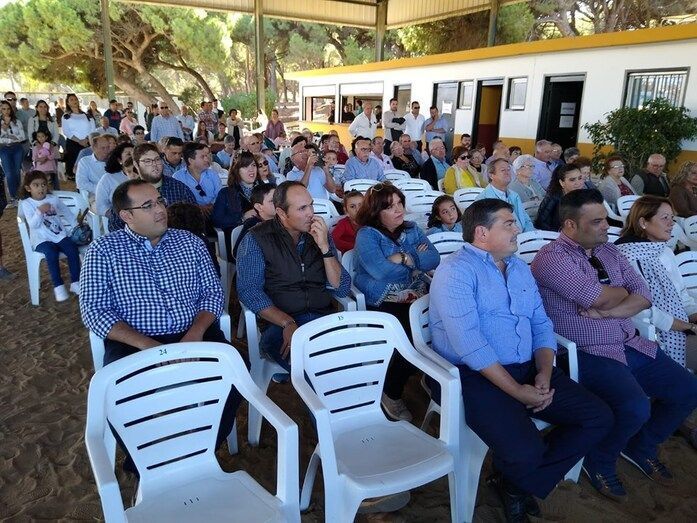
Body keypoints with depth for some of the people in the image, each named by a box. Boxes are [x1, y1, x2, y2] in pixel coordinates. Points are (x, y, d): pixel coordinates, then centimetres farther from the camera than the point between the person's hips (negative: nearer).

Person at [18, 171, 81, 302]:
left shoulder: (54, 199, 9)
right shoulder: (26, 204, -1)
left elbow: (67, 213, 19)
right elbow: (33, 225, -12)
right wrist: (39, 211, -27)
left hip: (59, 235, 3)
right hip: (41, 240, -3)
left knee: (73, 249, -24)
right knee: (52, 253, -33)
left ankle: (75, 282, -12)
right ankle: (58, 286, -21)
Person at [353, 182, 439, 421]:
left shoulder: (412, 229, 16)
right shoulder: (367, 235, -1)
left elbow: (434, 259, 3)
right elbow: (379, 271, -18)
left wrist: (404, 258, -11)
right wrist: (417, 260, -3)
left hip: (419, 299, 5)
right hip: (383, 304, -5)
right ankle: (391, 394, -1)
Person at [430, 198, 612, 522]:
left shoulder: (520, 268, 15)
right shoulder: (456, 271, -12)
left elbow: (541, 325, 13)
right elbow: (469, 343, -21)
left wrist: (544, 374, -5)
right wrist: (517, 391, -20)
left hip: (528, 370, 8)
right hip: (475, 376, -8)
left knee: (599, 419, 0)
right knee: (525, 451, -27)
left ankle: (516, 481, 11)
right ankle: (514, 477, 14)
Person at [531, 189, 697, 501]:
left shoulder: (609, 251, 12)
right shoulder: (551, 257, -13)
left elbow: (643, 296, 5)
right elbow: (598, 298, -23)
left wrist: (605, 312, -14)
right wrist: (622, 291, -1)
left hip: (630, 345, 8)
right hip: (587, 354, -8)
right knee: (636, 407, -28)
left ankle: (641, 448, 28)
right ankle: (600, 462, 4)